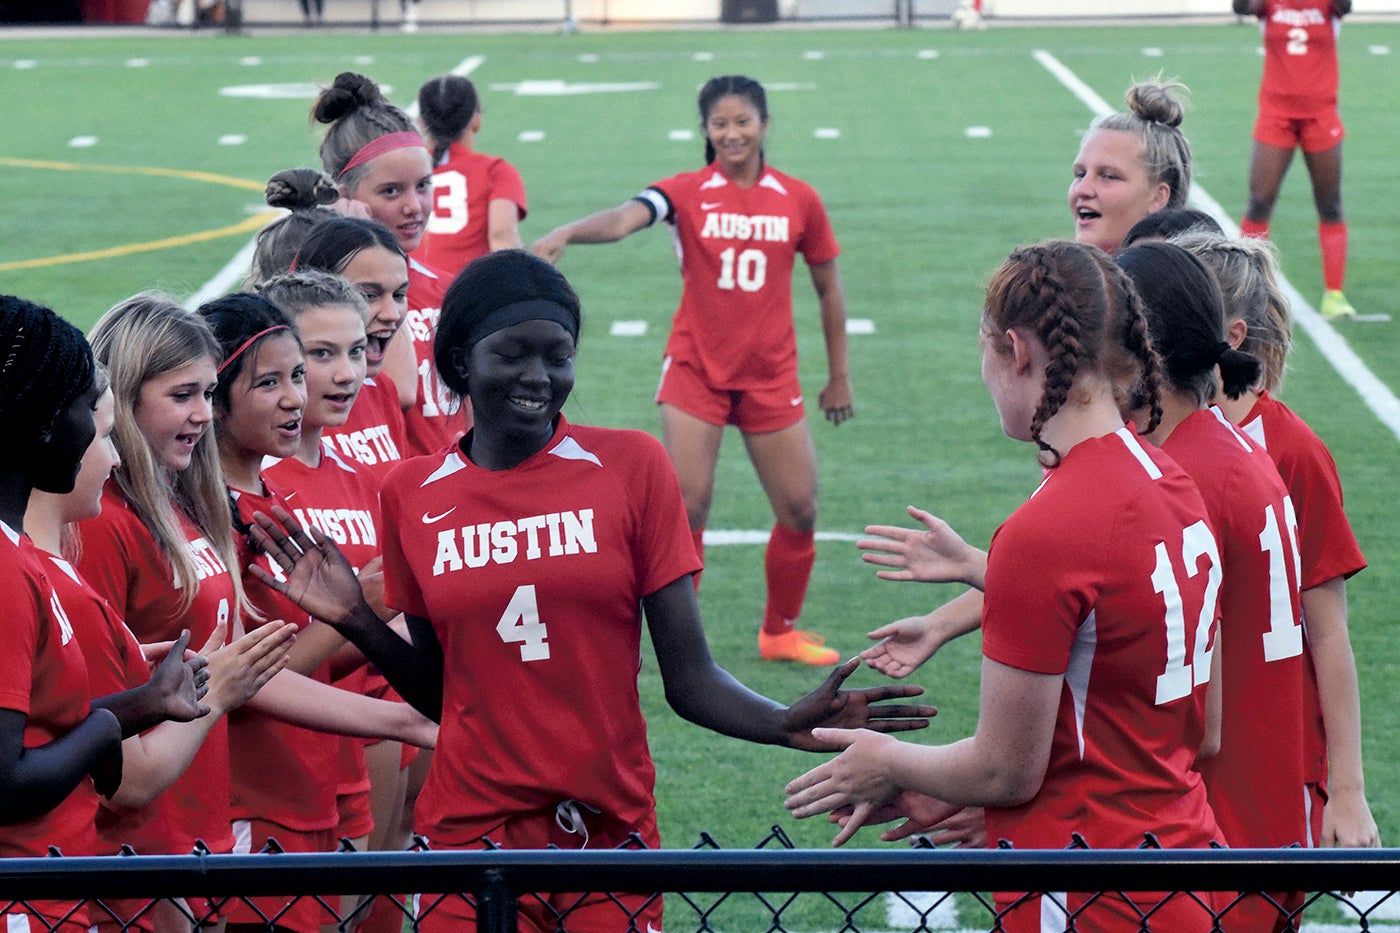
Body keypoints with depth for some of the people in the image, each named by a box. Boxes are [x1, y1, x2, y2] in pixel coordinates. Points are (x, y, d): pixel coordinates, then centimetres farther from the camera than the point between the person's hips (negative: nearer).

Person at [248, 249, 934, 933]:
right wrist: (357, 622, -4)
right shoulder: (412, 495, 2)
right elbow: (439, 692, 9)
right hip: (467, 827, 1)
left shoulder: (632, 466, -3)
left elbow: (689, 678, -6)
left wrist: (785, 723, -22)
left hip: (611, 828, -1)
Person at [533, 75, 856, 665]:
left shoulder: (799, 201, 1)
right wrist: (568, 232, -46)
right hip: (695, 367, -2)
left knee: (799, 510, 4)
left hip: (770, 375, 2)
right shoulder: (687, 192, -5)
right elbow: (623, 219, -25)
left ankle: (780, 633, 26)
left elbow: (828, 288, 11)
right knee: (687, 504, -10)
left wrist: (839, 376, 13)